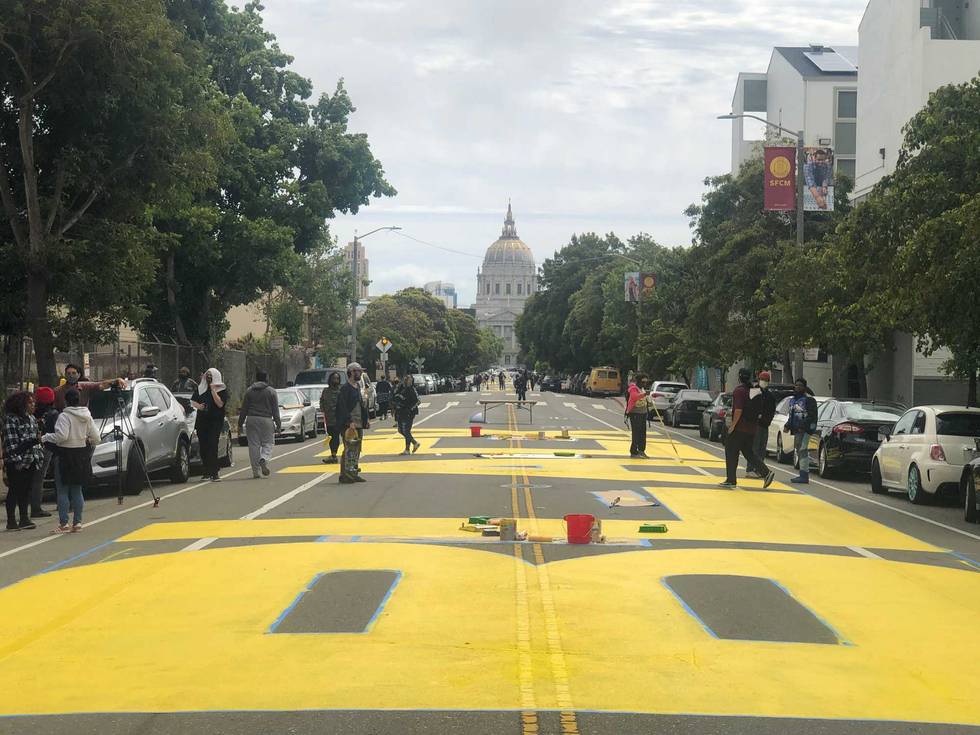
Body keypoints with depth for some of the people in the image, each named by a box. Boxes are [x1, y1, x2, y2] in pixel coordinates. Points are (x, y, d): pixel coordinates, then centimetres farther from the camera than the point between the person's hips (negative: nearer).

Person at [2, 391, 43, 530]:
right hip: (16, 462, -7)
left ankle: (24, 518, 16)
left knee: (26, 490, 10)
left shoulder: (31, 418, 13)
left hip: (30, 461, 7)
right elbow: (10, 442, -14)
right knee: (14, 490, -1)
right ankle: (11, 521, 3)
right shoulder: (11, 419, -10)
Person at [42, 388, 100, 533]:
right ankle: (77, 522, 11)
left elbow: (61, 435, -23)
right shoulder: (87, 417, 6)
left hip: (66, 454, -6)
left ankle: (64, 523, -2)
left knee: (63, 490, 0)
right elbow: (96, 438, 5)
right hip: (82, 454, 6)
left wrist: (46, 437, -8)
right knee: (77, 490, 11)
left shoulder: (65, 416, -13)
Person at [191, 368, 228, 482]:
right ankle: (207, 472, 17)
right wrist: (198, 406, -6)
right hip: (202, 421, 4)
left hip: (215, 422, -4)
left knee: (212, 445, -15)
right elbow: (193, 401, 15)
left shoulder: (222, 389, 0)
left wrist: (213, 390, -15)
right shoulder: (200, 388, 13)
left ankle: (213, 473, -18)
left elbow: (220, 404, -13)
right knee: (203, 447, 5)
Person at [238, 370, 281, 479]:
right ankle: (264, 459, -23)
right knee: (268, 443, 7)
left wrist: (240, 424, 12)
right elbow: (275, 410, 1)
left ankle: (256, 472, 3)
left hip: (252, 420, 2)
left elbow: (243, 409, 8)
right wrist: (278, 424, 6)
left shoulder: (249, 391, 8)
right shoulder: (272, 391, 3)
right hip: (266, 420, -2)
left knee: (253, 445, 4)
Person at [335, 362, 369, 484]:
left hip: (358, 424, 9)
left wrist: (365, 421, 18)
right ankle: (345, 474, -9)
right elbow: (343, 407, -18)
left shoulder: (357, 386, 17)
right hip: (349, 425, -9)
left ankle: (354, 473, 18)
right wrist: (350, 422, -25)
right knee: (349, 449, -11)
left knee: (357, 450, 12)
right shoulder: (345, 388, -12)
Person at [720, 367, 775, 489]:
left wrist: (733, 425, -16)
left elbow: (738, 410, -22)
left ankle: (731, 480, 4)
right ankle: (766, 473, 1)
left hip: (740, 428, -8)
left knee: (731, 453, 2)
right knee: (748, 453, 15)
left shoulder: (739, 390, -13)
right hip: (752, 428, 8)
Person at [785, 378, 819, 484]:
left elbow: (812, 416, -15)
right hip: (796, 430, 9)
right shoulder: (793, 400, 20)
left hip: (805, 430, -9)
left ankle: (804, 476, -16)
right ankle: (803, 475, 18)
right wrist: (788, 426, 14)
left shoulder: (809, 399, -8)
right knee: (799, 451, 12)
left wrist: (803, 426, -22)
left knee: (802, 450, -14)